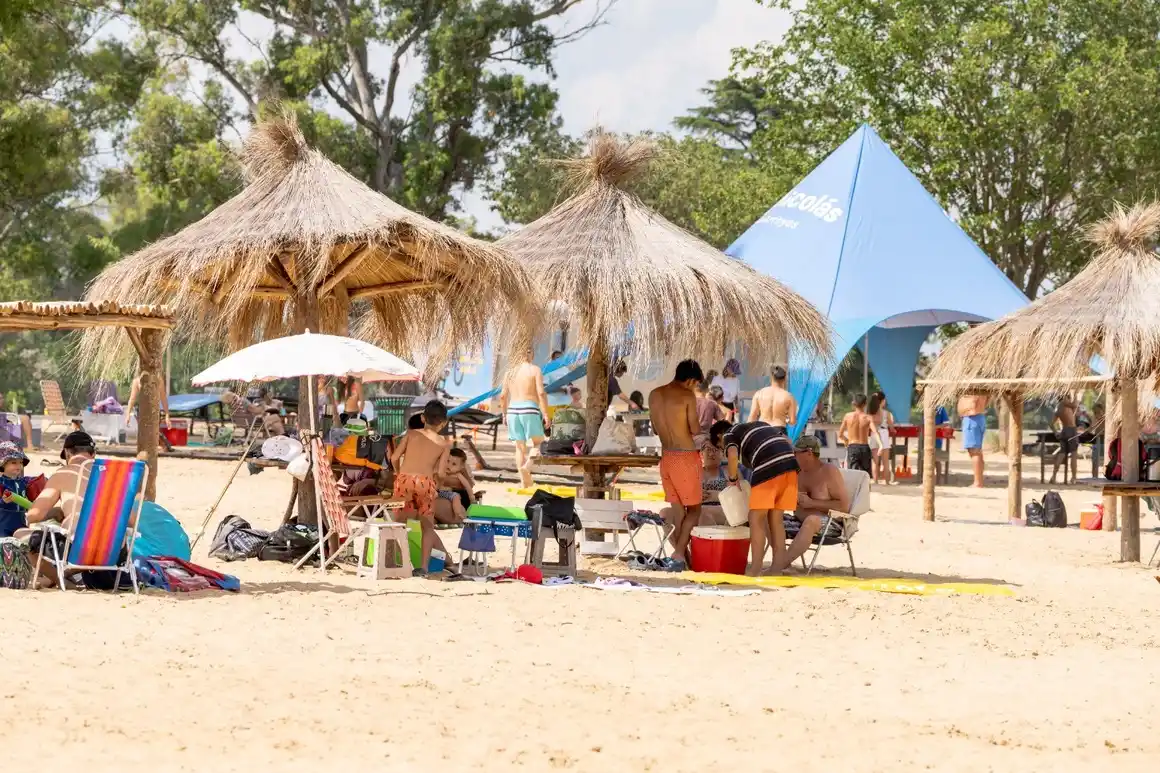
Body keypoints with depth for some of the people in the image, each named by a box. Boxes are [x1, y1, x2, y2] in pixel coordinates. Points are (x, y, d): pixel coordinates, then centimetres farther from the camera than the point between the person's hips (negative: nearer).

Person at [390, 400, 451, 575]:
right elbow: (441, 473, 1)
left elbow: (394, 458, 4)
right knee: (427, 526, 11)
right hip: (425, 482, -1)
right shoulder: (444, 445, 9)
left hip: (405, 479, 1)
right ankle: (423, 566, 4)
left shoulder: (411, 434, 10)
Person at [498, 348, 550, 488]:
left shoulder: (511, 372, 13)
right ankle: (528, 464, -25)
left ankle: (525, 483, 7)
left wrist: (504, 414, 24)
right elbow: (541, 393, -11)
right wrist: (546, 415, -8)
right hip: (529, 409, -5)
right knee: (538, 442, 4)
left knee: (520, 447, 8)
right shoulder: (535, 370, -1)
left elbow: (502, 396, 13)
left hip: (513, 409, 5)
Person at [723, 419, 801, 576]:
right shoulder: (759, 425, 33)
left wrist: (732, 478, 6)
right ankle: (778, 568, 11)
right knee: (776, 519, 14)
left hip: (768, 468, -7)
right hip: (790, 464, 7)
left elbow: (732, 455, -8)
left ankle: (755, 571, -3)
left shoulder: (730, 435, 13)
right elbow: (788, 441, 26)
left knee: (756, 519, 2)